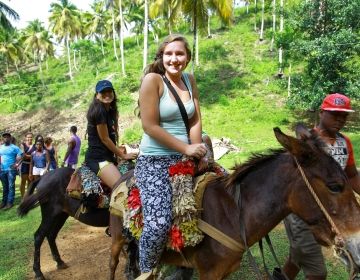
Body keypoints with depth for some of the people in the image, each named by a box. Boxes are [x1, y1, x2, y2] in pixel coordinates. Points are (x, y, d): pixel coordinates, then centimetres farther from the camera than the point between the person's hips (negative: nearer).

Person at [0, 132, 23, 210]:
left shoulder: (14, 147, -2)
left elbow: (20, 156, -7)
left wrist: (17, 163, -13)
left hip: (11, 169, -5)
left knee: (11, 186, -3)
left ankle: (10, 202, 0)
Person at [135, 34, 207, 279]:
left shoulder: (190, 80, 8)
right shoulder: (153, 79, -11)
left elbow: (196, 120, 7)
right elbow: (150, 126, -17)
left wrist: (196, 150, -9)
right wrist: (186, 148, -16)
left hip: (185, 157, 7)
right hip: (155, 161, -7)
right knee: (159, 224, -23)